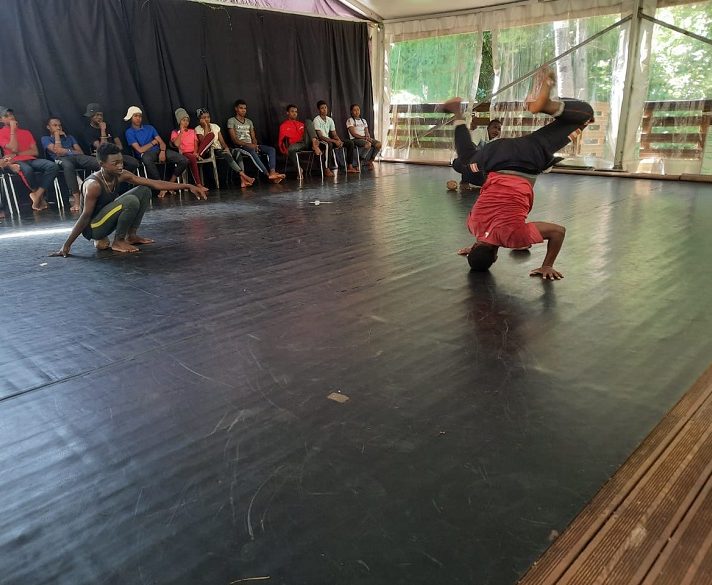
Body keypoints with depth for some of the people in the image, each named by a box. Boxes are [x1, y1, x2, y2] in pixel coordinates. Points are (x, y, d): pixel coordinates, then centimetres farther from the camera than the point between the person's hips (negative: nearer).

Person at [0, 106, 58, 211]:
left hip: (31, 160, 4)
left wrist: (17, 154, -3)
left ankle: (37, 195, -25)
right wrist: (13, 129, -3)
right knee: (27, 170, -41)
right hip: (16, 162, -4)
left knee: (53, 166, -27)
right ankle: (40, 196, -16)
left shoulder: (26, 132, 23)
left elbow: (35, 152, 11)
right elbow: (14, 148, -8)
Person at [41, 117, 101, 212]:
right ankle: (76, 199, -50)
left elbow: (80, 152, 19)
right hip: (61, 160, -4)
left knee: (99, 162, -30)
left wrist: (64, 151, 5)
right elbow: (57, 150, 2)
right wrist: (57, 135, 13)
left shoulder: (69, 137, 36)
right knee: (67, 165, -45)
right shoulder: (45, 139, 24)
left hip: (78, 157, 4)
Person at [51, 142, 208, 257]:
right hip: (92, 227, -8)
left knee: (144, 191, 0)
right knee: (131, 201, -30)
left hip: (106, 220, 8)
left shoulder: (121, 175, -8)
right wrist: (66, 246, -23)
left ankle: (131, 235, 6)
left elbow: (155, 183, -10)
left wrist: (188, 186, -15)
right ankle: (118, 241, -11)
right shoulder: (93, 185, -27)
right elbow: (85, 216, -24)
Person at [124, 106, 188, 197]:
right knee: (146, 159, -45)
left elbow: (161, 142, 9)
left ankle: (170, 183, -4)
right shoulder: (129, 132, 3)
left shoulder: (149, 127, 18)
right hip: (146, 154, -4)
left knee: (184, 160, -17)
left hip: (159, 151, 4)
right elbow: (140, 150, -7)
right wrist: (153, 142, 3)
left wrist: (162, 151, -13)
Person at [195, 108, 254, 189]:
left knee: (237, 151, -22)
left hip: (220, 149, 5)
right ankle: (244, 175, -36)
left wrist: (226, 147, -13)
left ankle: (242, 179, -34)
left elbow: (222, 141, 9)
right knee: (226, 155, -33)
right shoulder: (198, 129, -1)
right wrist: (205, 127, -14)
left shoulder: (215, 126, 13)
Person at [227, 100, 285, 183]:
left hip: (251, 146, 6)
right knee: (252, 151, -40)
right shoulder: (231, 121, 5)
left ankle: (272, 172, -41)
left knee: (272, 149, -18)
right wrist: (248, 145, -19)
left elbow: (253, 137, 17)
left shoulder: (249, 121, 23)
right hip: (240, 146, -6)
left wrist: (255, 145, -8)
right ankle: (268, 174, -48)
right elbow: (234, 140, -6)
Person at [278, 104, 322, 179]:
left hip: (306, 142, 4)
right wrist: (285, 150, -16)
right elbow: (281, 140, 5)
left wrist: (315, 140, -1)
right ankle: (299, 169, -24)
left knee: (308, 121, -11)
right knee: (290, 148, -41)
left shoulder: (301, 124, 27)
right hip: (296, 145, -3)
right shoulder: (283, 125, 12)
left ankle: (314, 145, -31)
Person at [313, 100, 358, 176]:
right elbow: (320, 136, -20)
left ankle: (349, 166, -4)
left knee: (350, 143, -1)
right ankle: (326, 169, -40)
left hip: (330, 141, 8)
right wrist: (334, 141, -25)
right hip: (320, 142, -8)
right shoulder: (316, 120, -12)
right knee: (329, 144, -43)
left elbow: (334, 134, 11)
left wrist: (339, 141, -12)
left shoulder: (330, 120, 10)